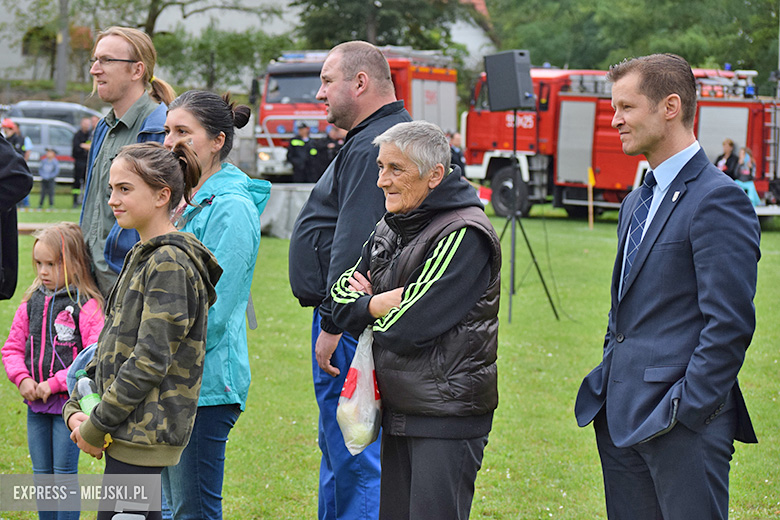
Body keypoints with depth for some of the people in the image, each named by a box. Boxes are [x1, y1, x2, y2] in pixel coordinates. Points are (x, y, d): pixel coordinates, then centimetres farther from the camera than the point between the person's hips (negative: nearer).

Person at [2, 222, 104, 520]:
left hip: (68, 403, -6)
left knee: (65, 472, -1)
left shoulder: (87, 306, -12)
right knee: (41, 473, 13)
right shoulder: (31, 303, 6)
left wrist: (55, 383, -19)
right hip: (36, 405, 6)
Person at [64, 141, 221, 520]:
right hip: (130, 431, 9)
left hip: (145, 433, -9)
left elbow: (150, 360, -20)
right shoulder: (142, 256, 15)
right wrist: (76, 409, 8)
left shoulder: (171, 263, -15)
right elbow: (113, 342, 19)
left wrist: (97, 427, -15)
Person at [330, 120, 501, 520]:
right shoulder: (391, 228, 12)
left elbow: (409, 325, -19)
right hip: (399, 408, 9)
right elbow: (341, 297, 10)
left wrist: (365, 308, 0)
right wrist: (378, 304, -10)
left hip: (447, 413, -8)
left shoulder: (464, 235, -15)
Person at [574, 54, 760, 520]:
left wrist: (686, 409, -17)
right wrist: (608, 387, 15)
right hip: (622, 419, 9)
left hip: (682, 428, -9)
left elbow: (730, 323, -17)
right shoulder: (637, 201, 18)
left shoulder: (717, 199, -12)